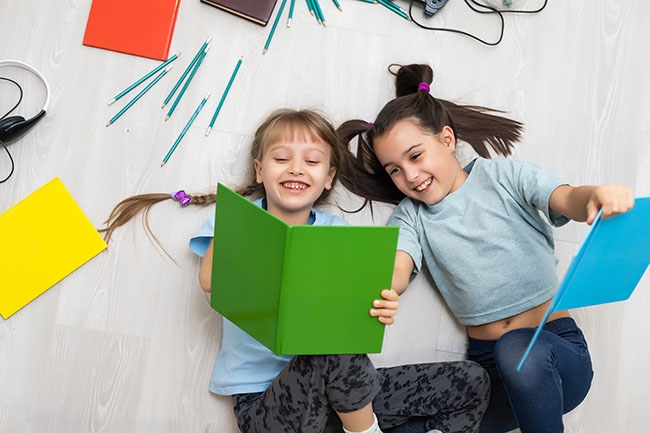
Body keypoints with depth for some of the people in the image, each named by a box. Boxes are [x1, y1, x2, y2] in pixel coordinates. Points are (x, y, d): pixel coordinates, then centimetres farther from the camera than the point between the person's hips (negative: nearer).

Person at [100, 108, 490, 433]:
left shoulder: (337, 232, 6)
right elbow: (211, 282, -17)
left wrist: (378, 311, -25)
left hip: (340, 390, 3)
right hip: (262, 399, -3)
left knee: (471, 380, -3)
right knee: (334, 347, -35)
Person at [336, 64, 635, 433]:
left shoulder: (503, 175, -1)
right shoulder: (411, 216, 4)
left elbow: (568, 200, -17)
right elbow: (397, 270, -15)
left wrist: (597, 195, -41)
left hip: (557, 348, -2)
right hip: (485, 364, 3)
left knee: (517, 349, -37)